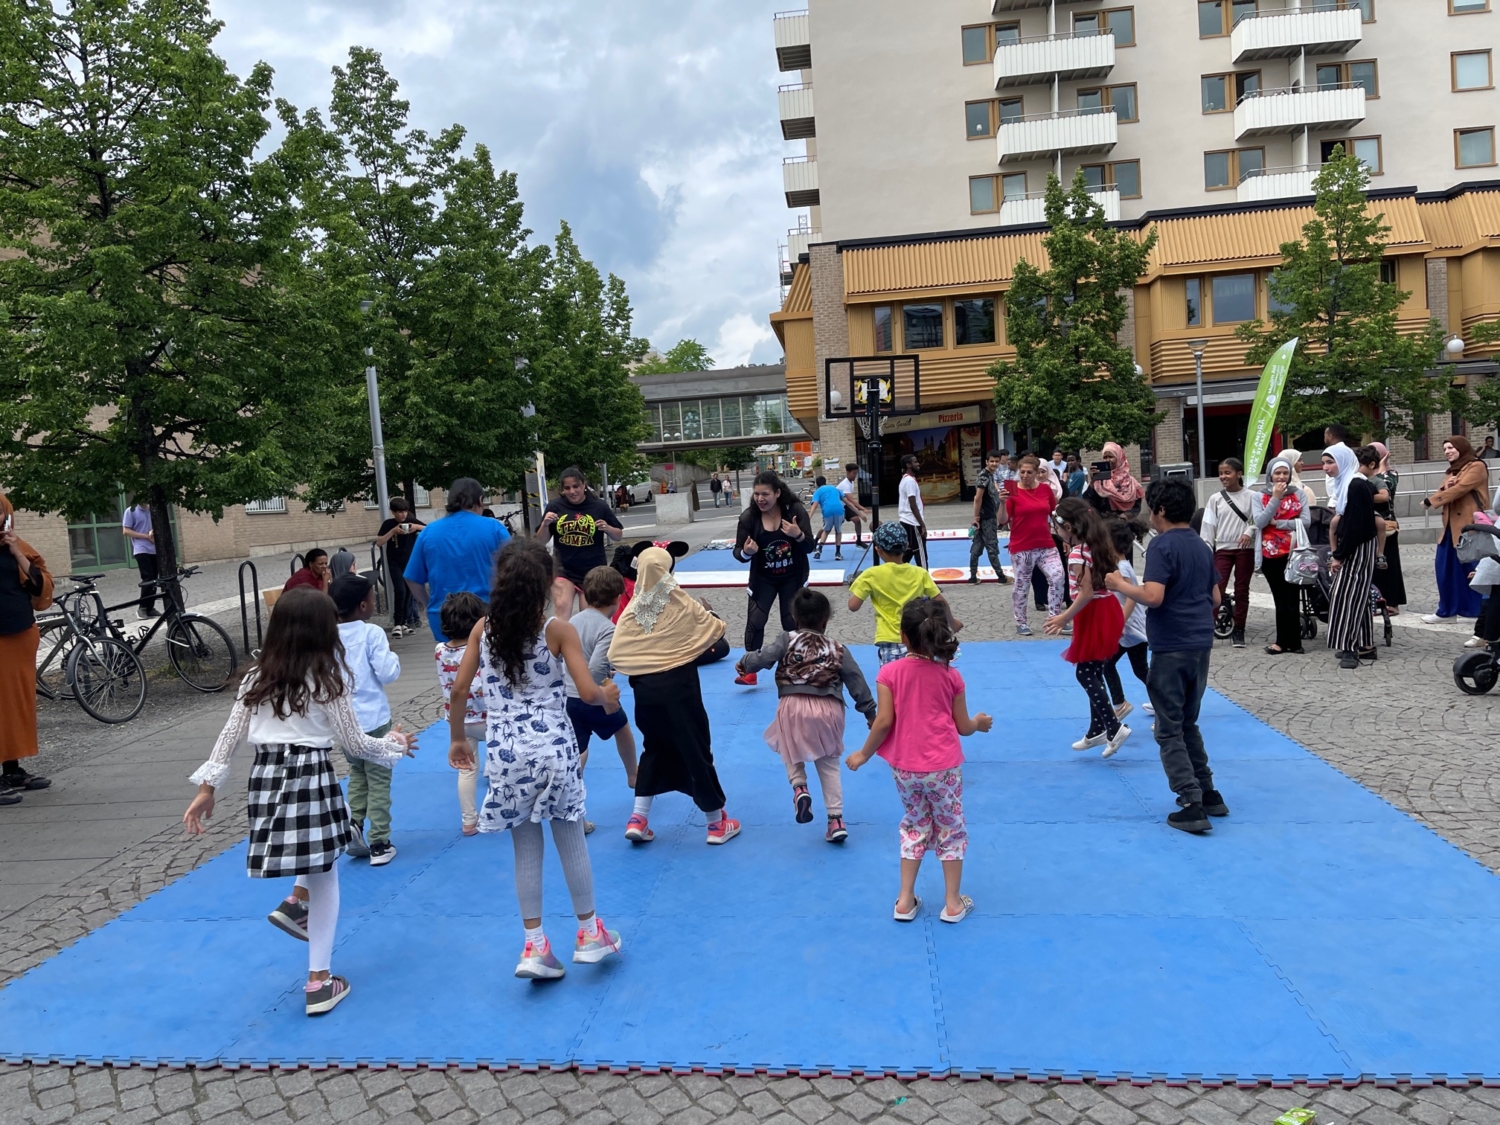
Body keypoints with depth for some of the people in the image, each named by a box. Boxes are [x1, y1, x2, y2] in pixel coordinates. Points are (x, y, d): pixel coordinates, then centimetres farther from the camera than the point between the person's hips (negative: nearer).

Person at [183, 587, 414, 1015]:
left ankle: (297, 901, 18)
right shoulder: (326, 681, -6)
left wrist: (207, 787, 11)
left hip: (266, 779, 5)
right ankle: (319, 982, 15)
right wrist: (394, 744, 14)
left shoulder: (258, 678, 7)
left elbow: (230, 733, 6)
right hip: (311, 779, -5)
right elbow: (355, 743, -2)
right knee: (325, 880, 10)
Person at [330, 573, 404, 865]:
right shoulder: (372, 634, -15)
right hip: (372, 718, -5)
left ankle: (353, 823, 6)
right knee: (378, 779, 5)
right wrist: (394, 658, 0)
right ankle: (379, 844, 9)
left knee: (357, 773, 23)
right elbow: (387, 673, -18)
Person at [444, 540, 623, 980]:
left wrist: (458, 739, 15)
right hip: (553, 749, -2)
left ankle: (534, 946, 17)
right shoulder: (558, 630, -8)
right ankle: (590, 934, 26)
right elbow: (588, 693, -13)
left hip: (504, 754, 3)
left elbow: (459, 689, 1)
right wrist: (608, 694, 9)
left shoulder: (483, 629, 1)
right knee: (572, 843, 13)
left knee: (526, 849, 13)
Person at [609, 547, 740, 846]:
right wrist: (704, 614, 21)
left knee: (654, 748, 22)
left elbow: (615, 654, -4)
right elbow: (717, 629, 1)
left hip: (644, 689, 3)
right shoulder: (683, 605, -8)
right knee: (696, 750, 8)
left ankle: (638, 818, 15)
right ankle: (717, 823, 19)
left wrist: (641, 668, 11)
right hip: (678, 687, -3)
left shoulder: (631, 610, -2)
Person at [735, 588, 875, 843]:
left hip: (794, 707, -2)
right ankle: (836, 819, 13)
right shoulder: (838, 649, 11)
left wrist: (744, 662, 20)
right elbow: (856, 682, 13)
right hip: (829, 710, 2)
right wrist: (870, 712, 22)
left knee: (793, 754, 24)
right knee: (829, 765, 15)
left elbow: (761, 659, -2)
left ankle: (799, 787, -4)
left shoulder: (787, 641, 6)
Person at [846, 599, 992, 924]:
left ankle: (906, 900, 22)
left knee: (914, 826, 20)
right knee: (951, 829, 16)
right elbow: (963, 727, 0)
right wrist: (980, 722, 22)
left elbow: (884, 722, -14)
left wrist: (863, 754, 0)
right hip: (943, 767, -1)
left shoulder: (890, 672, -11)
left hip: (904, 768, 1)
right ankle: (953, 902, 25)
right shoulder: (950, 675, -7)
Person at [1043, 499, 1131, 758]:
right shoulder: (1098, 546, 9)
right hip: (1108, 611, 10)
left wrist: (1064, 618, -16)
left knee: (1085, 674, -2)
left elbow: (1086, 593, -23)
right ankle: (1097, 730, 23)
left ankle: (1114, 727, -5)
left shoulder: (1078, 553, -19)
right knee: (1094, 674, 15)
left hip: (1094, 616, -10)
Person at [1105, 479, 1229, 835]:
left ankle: (1192, 805, -3)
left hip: (1171, 648, -8)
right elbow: (1215, 599, 17)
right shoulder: (1202, 546, 12)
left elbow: (1153, 596, -24)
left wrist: (1119, 584, -10)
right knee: (1188, 724, 22)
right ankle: (1209, 793, 26)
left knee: (1170, 731, 1)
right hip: (1201, 645, 8)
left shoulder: (1162, 545, -13)